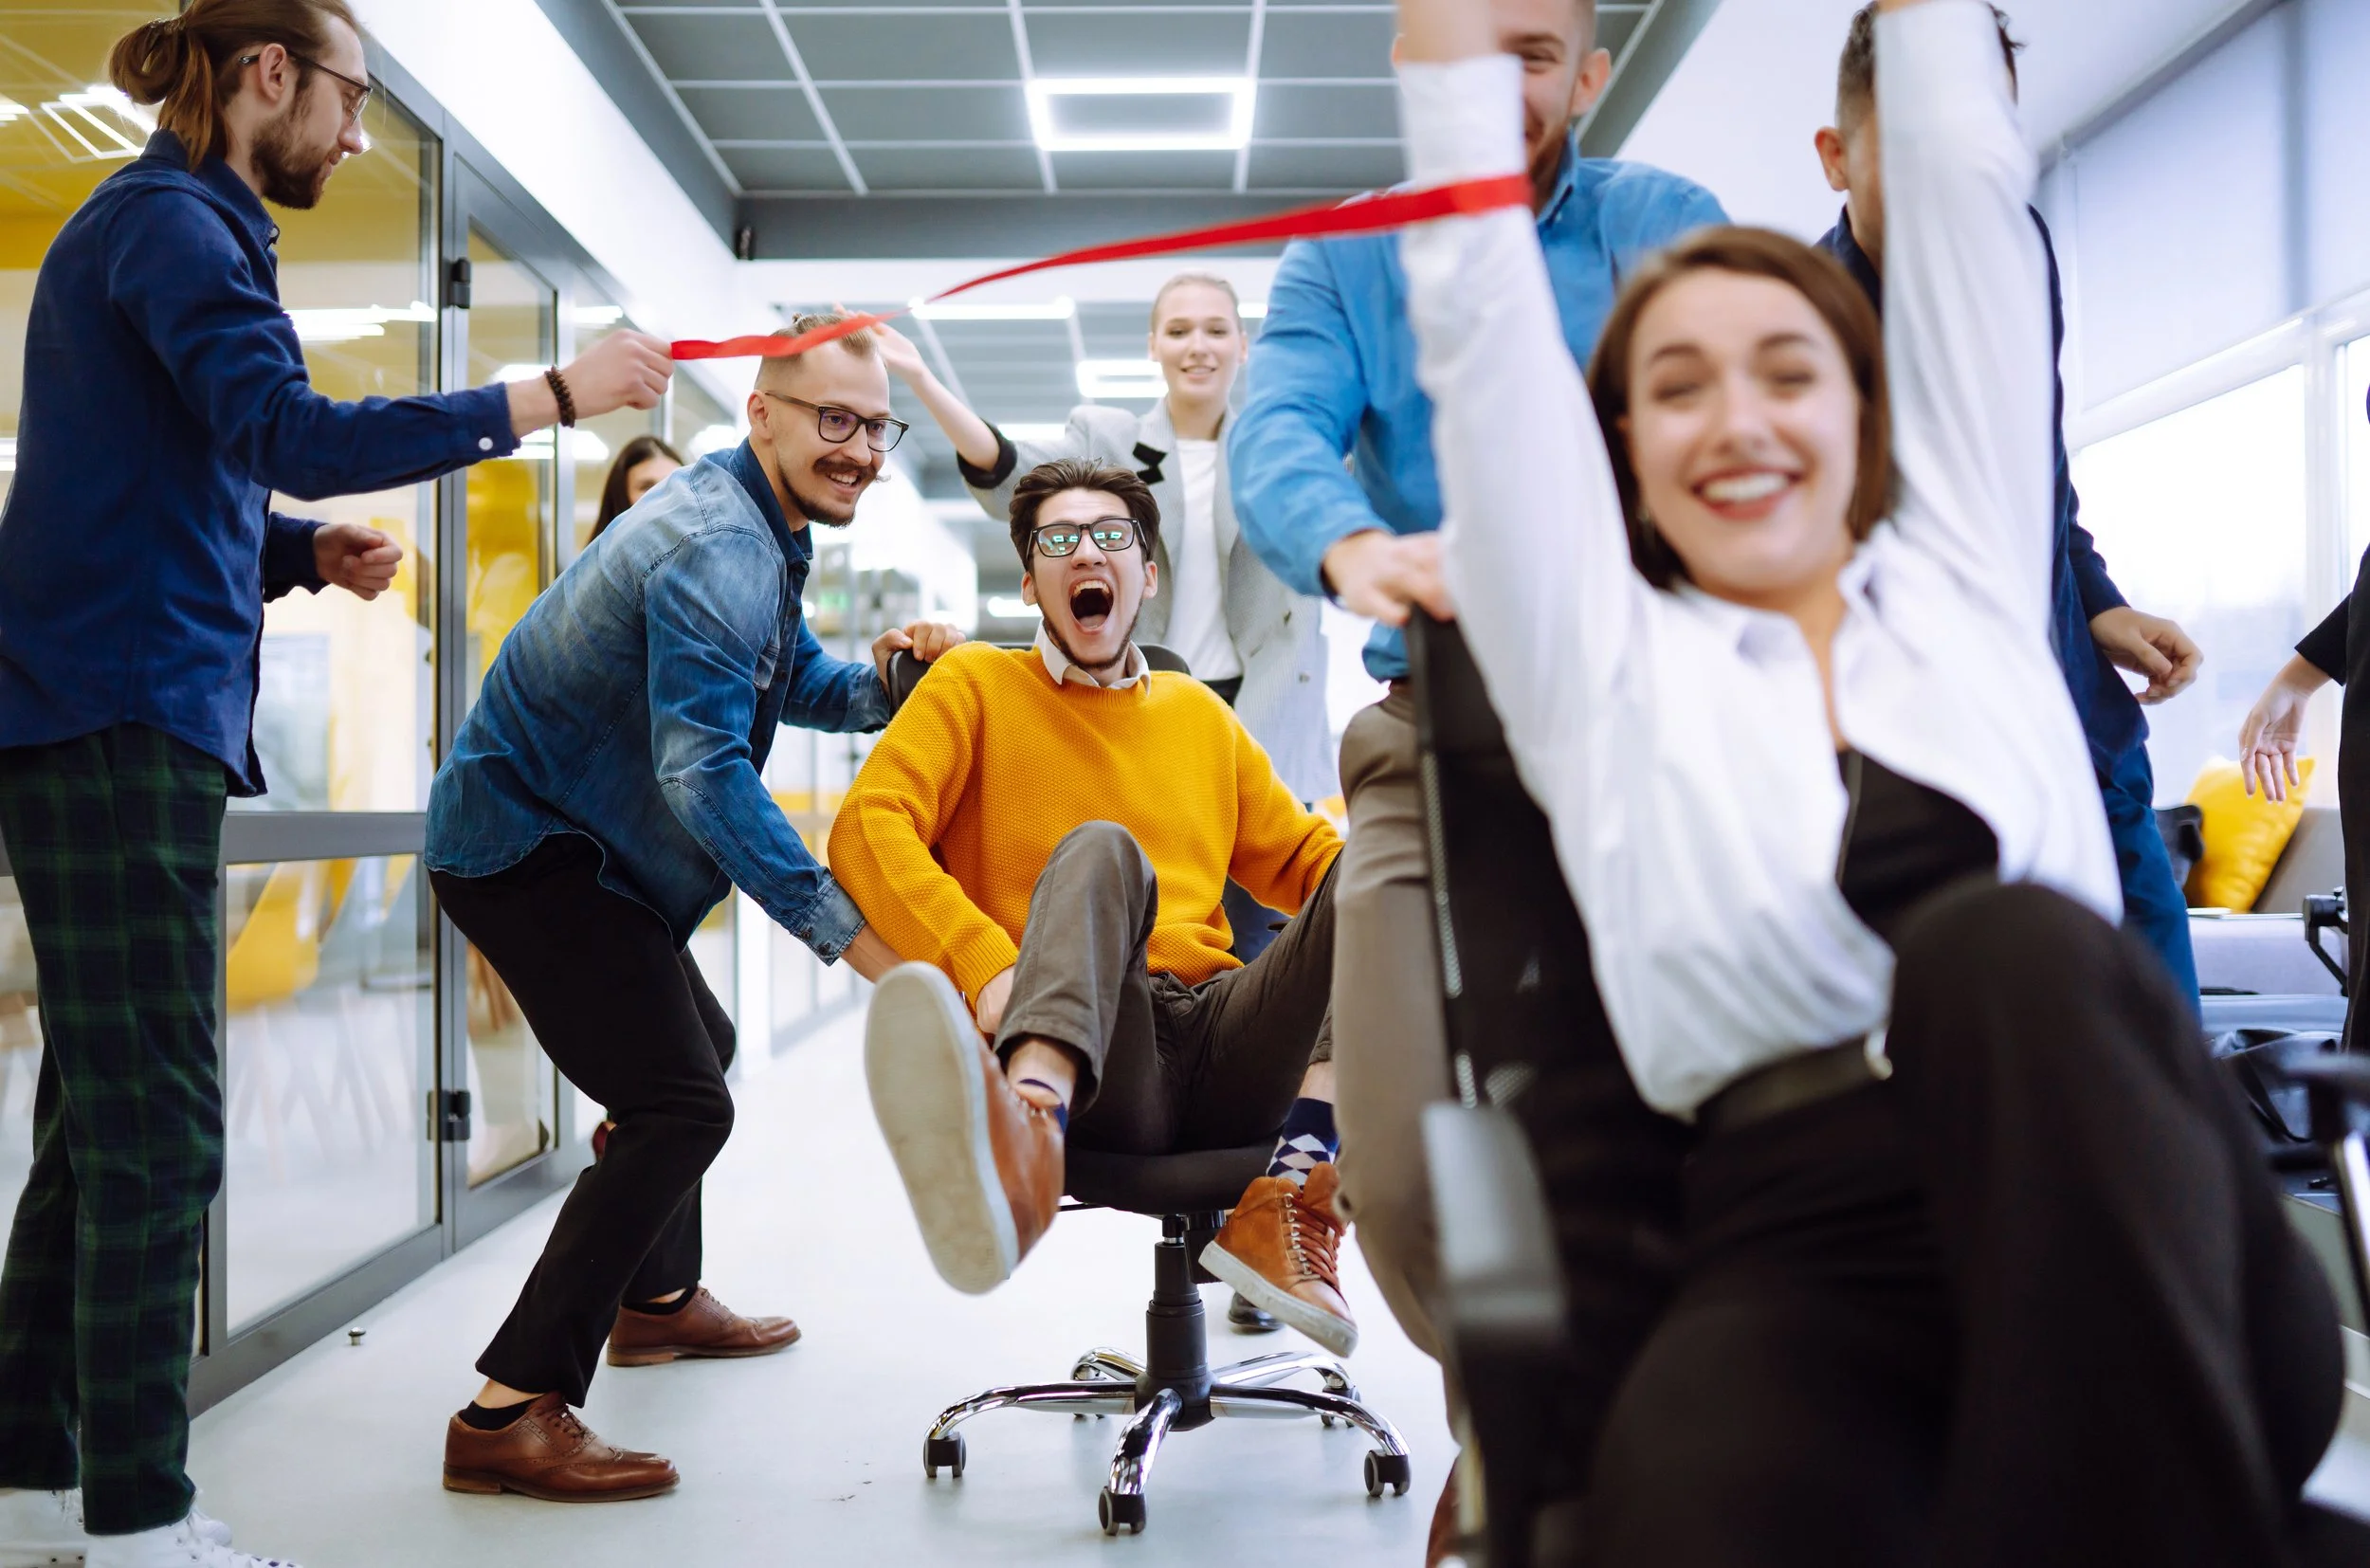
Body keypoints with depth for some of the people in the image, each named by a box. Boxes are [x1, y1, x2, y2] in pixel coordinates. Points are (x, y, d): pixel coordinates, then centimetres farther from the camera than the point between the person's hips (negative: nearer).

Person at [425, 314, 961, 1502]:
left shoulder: (762, 533, 10)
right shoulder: (716, 552, -24)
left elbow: (795, 685, 19)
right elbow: (706, 771, -33)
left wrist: (887, 679, -4)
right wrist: (841, 925, -36)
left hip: (563, 836, 11)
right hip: (528, 847, -11)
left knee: (691, 1046, 27)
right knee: (680, 1102, -20)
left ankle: (657, 1300, 45)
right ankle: (510, 1415, -19)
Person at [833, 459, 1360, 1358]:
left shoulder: (1198, 713, 26)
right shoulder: (976, 684, 14)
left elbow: (1301, 858, 28)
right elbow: (866, 829, -2)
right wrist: (985, 965, -20)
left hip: (1223, 1053, 4)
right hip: (1085, 1053, -4)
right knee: (1099, 848, -31)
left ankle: (1295, 1199, -34)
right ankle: (1023, 1146, -62)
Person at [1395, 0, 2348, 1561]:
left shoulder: (1969, 576, 21)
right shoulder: (1602, 661, 17)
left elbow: (1965, 195, 23)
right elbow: (1483, 317, 14)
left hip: (2119, 1222, 3)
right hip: (1807, 1263, -2)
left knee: (2002, 939, -33)